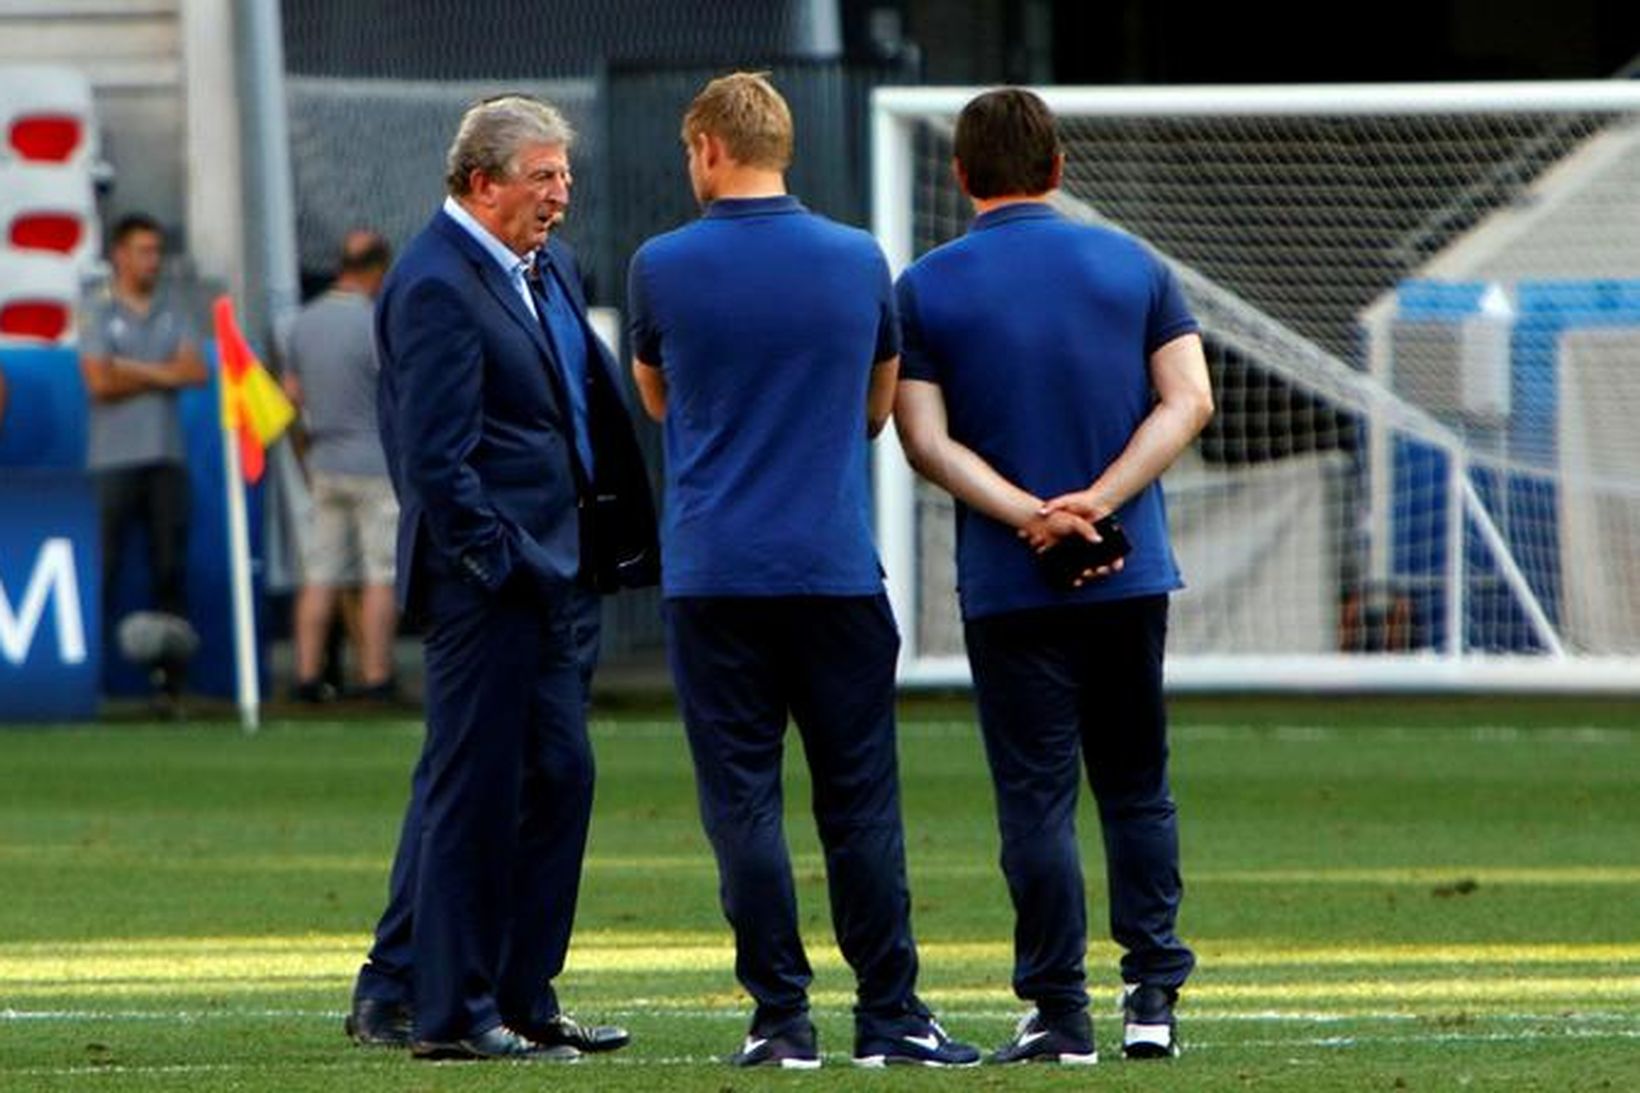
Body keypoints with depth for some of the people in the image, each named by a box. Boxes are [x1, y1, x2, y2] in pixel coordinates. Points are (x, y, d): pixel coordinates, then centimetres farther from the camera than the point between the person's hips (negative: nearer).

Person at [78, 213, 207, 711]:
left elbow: (196, 371, 2)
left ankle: (171, 678, -1)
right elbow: (99, 382, -7)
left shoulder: (173, 314, 16)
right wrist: (162, 375, 0)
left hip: (167, 458, 4)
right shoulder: (98, 312, 5)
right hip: (114, 459, -4)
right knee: (101, 566, -8)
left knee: (172, 568, -1)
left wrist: (134, 370, -5)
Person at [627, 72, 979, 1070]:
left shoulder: (663, 268, -2)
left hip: (713, 572, -1)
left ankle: (782, 1017, 0)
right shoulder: (861, 262, 4)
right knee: (861, 800, 6)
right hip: (838, 567, 1)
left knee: (744, 801, 2)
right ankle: (890, 1016, 5)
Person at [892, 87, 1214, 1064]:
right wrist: (1097, 502, -9)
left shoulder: (925, 288, 0)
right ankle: (1154, 994, 8)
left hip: (1009, 584, -2)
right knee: (1138, 789, 13)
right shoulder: (1132, 266, 5)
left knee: (1038, 799, 0)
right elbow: (1189, 401, -2)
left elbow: (927, 440, -8)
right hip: (1131, 576, 2)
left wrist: (1030, 515, -13)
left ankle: (1060, 1012, -1)